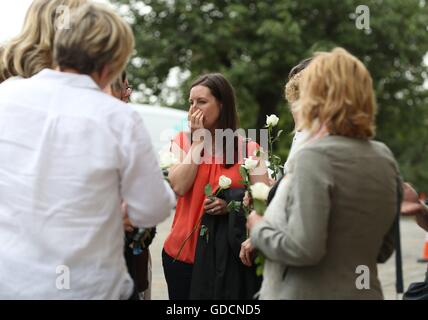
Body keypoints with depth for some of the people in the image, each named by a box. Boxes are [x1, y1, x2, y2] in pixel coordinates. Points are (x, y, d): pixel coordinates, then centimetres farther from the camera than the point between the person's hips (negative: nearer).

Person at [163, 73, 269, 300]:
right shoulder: (182, 141, 2)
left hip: (226, 253, -1)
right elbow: (179, 187, -13)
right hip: (183, 251, 1)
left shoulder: (248, 148, -1)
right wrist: (198, 140, -11)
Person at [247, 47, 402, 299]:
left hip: (309, 293, -6)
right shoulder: (386, 158, 4)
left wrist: (258, 229, -7)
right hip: (366, 292, 7)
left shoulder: (315, 156, -18)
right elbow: (384, 250, 10)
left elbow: (303, 248, -24)